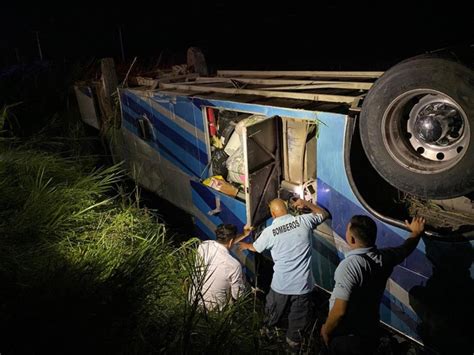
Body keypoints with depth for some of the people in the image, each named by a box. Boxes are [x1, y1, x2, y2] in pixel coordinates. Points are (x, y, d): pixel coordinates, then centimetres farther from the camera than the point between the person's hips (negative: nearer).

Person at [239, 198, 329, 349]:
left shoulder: (269, 231, -10)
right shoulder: (304, 220, -10)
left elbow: (255, 248, 11)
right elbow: (324, 214, 10)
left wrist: (245, 245, 33)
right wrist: (306, 203, 15)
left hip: (281, 285, 0)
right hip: (303, 284, 0)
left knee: (272, 313, 28)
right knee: (298, 317, 21)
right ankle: (294, 339, 42)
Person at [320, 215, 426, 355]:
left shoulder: (350, 265, -29)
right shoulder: (385, 257, -7)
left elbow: (339, 311, -28)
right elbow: (406, 248, 15)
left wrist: (325, 330, -10)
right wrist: (417, 232, 35)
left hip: (345, 339, -6)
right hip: (371, 334, 6)